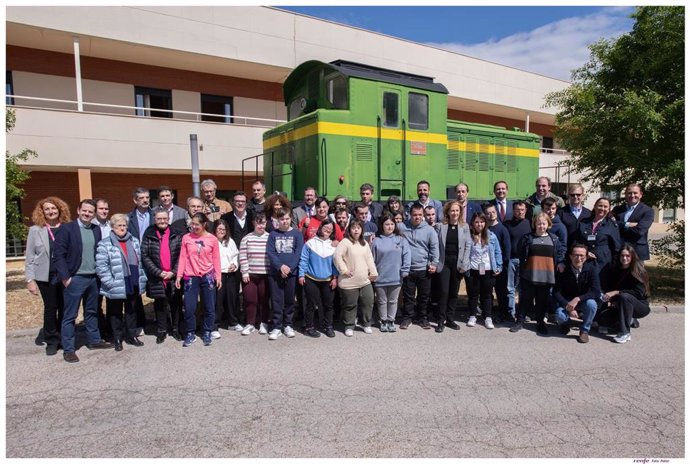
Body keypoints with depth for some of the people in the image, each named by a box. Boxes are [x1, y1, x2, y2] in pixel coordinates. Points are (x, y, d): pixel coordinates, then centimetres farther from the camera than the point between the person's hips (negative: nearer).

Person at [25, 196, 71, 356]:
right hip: (46, 277, -1)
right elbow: (30, 257, 0)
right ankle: (52, 341, 20)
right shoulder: (35, 230, 0)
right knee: (50, 308, 7)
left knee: (64, 308, 8)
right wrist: (30, 280, -5)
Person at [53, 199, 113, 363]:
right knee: (69, 316, 3)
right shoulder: (66, 228, -8)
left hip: (93, 278, 5)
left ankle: (94, 341, 29)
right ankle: (68, 349, 12)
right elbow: (58, 255, -11)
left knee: (92, 312, 17)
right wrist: (65, 277, -14)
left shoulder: (97, 230, 8)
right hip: (74, 279, -5)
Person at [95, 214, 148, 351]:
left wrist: (142, 280, 9)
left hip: (133, 286, 5)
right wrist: (110, 283, -16)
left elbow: (139, 262, 12)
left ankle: (131, 335, 29)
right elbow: (101, 266, -13)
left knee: (131, 311, 16)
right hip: (116, 287, -4)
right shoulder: (105, 244, -9)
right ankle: (117, 338, 24)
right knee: (116, 313, 10)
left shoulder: (134, 241, 8)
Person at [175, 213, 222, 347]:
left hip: (208, 276, 0)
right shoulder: (186, 238, -1)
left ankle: (207, 333, 21)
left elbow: (216, 259, 1)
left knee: (209, 307, 7)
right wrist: (179, 275, -2)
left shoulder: (212, 239, -2)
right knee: (189, 307, 0)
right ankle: (190, 334, 16)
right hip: (190, 277, 0)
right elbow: (183, 257, 1)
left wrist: (218, 276, -1)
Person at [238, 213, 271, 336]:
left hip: (265, 275, 0)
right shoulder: (246, 238, 2)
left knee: (264, 300, 7)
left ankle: (263, 323, 21)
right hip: (250, 274, 1)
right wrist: (244, 272, -5)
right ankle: (250, 324, 18)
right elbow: (243, 257, 0)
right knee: (250, 299, 4)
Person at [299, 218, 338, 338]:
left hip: (327, 280, 3)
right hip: (311, 279, -3)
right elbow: (303, 260, -5)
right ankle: (309, 327, 18)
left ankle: (328, 326, 25)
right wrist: (301, 275, -7)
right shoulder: (310, 243, -6)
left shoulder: (333, 245, 3)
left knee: (328, 304, 11)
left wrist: (335, 277, 1)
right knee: (312, 304, 4)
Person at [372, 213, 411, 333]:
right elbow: (372, 259, -1)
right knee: (382, 301, 12)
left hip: (396, 278, 1)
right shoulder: (377, 241, -2)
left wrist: (404, 271, -9)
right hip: (380, 278, -1)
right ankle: (383, 321, 27)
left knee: (393, 301, 13)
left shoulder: (401, 240, 0)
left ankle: (391, 321, 28)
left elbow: (406, 256, -3)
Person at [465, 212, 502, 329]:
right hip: (472, 271, -1)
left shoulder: (491, 236, 1)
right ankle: (472, 316, 23)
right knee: (473, 294, 10)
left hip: (488, 271, 1)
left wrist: (498, 267, 1)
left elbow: (497, 252, 6)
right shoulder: (468, 236, -5)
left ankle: (488, 318, 19)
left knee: (487, 294, 10)